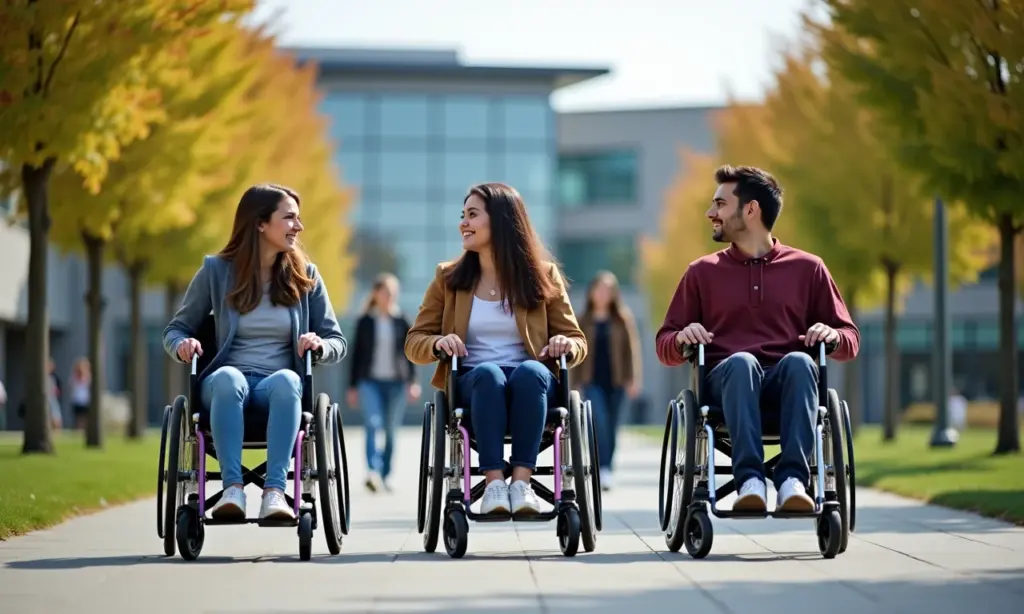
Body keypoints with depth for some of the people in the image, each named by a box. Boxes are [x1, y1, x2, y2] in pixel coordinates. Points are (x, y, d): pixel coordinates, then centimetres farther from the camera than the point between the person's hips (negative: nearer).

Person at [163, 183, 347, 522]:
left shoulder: (305, 276, 9)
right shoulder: (216, 271, 5)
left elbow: (338, 342, 11)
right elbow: (176, 329, 12)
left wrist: (320, 346, -13)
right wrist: (182, 344, -12)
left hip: (279, 386, 1)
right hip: (225, 384, -1)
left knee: (286, 379, -37)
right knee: (228, 377, -38)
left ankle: (275, 491, -47)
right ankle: (232, 488, -45)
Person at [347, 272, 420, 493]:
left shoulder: (401, 322, 6)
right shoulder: (365, 322, 4)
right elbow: (356, 353, 7)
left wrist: (413, 382, -4)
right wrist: (352, 386, 6)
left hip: (395, 383, 2)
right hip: (370, 381, -2)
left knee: (391, 431, 6)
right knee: (373, 423, -20)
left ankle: (384, 476, 16)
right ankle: (373, 472, -32)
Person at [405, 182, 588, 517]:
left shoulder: (542, 275, 8)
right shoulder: (449, 278, 11)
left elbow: (577, 340, 9)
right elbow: (414, 341, 11)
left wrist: (566, 346, -16)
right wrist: (437, 344, -14)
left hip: (532, 380, 0)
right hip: (473, 385, 0)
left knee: (530, 371, -37)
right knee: (488, 373, -36)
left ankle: (522, 480, -40)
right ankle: (493, 482, -42)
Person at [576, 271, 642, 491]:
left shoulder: (624, 319, 4)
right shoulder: (584, 321, 6)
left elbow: (632, 349, 1)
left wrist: (634, 379, -8)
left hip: (616, 382, 1)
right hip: (592, 382, -1)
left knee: (611, 428, 8)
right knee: (600, 423, -16)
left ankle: (607, 469, 20)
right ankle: (604, 470, -22)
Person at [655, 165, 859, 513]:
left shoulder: (807, 269, 15)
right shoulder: (702, 273, 18)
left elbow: (851, 341, 16)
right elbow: (665, 347, 17)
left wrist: (833, 336, -7)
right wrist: (683, 338, -6)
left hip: (786, 386, 0)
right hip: (727, 383, 0)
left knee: (799, 361, -35)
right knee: (741, 361, -35)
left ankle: (793, 480, -46)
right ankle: (749, 481, -49)